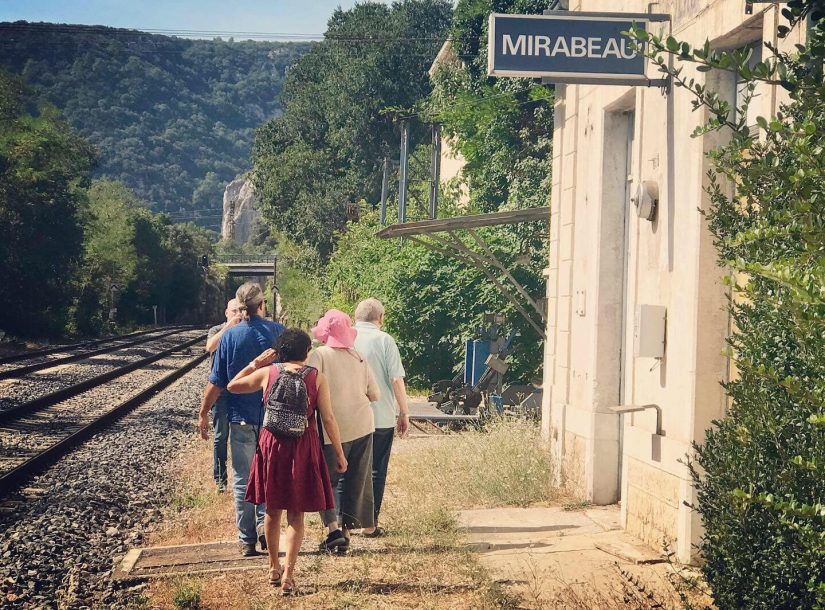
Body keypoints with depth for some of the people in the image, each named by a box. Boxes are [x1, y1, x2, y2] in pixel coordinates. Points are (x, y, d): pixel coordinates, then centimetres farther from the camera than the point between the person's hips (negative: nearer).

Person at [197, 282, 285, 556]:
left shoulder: (230, 335, -6)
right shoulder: (278, 331, -4)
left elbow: (216, 382, -5)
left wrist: (203, 414, 6)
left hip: (241, 418, -1)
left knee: (242, 480, 8)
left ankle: (247, 540, 11)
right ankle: (265, 526, 3)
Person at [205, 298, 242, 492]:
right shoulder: (217, 330, 1)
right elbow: (210, 347, -23)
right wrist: (228, 326, -25)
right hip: (221, 391, -1)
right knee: (221, 437, 3)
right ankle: (220, 479, 10)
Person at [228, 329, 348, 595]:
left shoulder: (267, 372, -1)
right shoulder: (317, 377, -5)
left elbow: (233, 386, 13)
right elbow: (328, 419, -7)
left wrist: (255, 363, 18)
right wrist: (339, 454, 1)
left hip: (271, 444, 2)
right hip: (303, 448, -2)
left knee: (272, 510, 18)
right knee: (296, 515, 7)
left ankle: (274, 568, 28)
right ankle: (288, 573, 0)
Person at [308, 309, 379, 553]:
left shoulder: (320, 355, -8)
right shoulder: (359, 358, 5)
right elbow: (374, 395, 6)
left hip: (333, 429, -4)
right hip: (362, 427, 4)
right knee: (354, 482, 11)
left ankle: (333, 528, -8)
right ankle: (346, 533, 13)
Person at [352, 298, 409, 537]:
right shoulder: (384, 340, -7)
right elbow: (396, 380, -10)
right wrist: (404, 413, -2)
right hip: (381, 417, -3)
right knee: (375, 471, 7)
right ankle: (370, 524, 9)